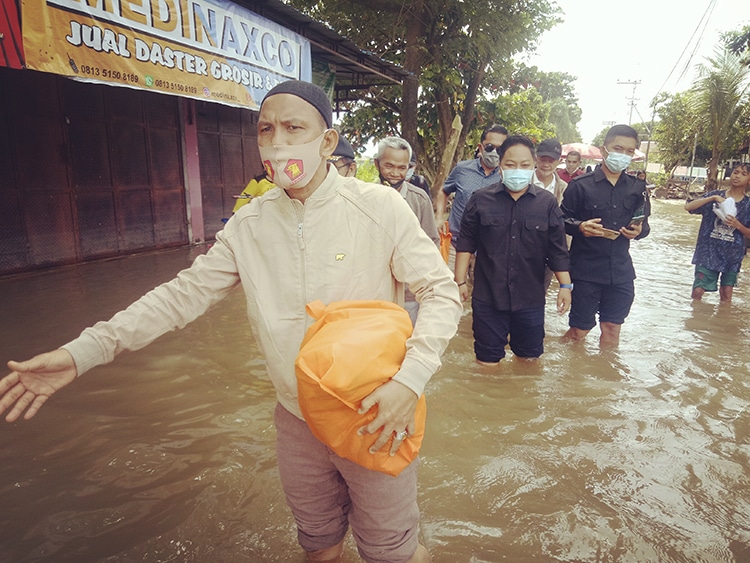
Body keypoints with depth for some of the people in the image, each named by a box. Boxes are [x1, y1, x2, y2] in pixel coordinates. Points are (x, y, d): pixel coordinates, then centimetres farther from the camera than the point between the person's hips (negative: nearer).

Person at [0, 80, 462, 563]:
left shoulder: (379, 207, -14)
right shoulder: (249, 224, -3)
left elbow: (442, 291, -11)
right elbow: (187, 291, -1)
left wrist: (410, 378, -26)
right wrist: (84, 350, -8)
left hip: (376, 419, -3)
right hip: (297, 419, 4)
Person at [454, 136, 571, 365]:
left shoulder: (547, 203, 1)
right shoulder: (480, 200, -3)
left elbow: (558, 250, 5)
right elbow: (466, 244, 1)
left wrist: (565, 285, 3)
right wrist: (460, 281, -2)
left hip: (531, 299, 1)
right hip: (487, 297, -1)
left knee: (530, 358, 17)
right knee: (488, 361, 10)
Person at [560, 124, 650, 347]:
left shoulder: (637, 188, 8)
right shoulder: (580, 185, -4)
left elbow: (644, 222, 15)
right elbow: (563, 220, -3)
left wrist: (639, 230, -8)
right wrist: (580, 227, -23)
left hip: (621, 270, 4)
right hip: (586, 269, -4)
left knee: (612, 327, 13)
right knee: (579, 329, 2)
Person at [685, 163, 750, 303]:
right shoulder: (716, 195, 2)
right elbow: (688, 207, -12)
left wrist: (737, 225, -15)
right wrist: (713, 198, -20)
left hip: (732, 254, 1)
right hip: (708, 251, -1)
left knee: (726, 294, 7)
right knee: (698, 291, -5)